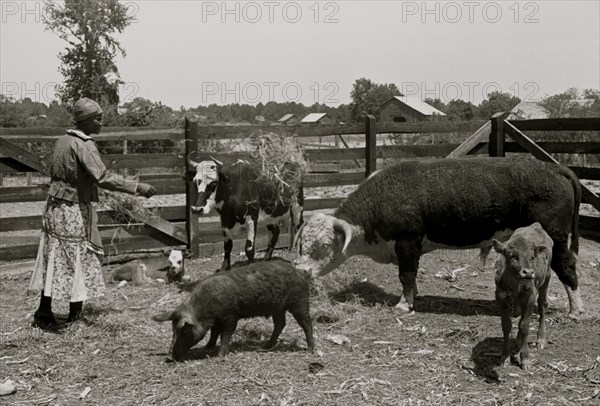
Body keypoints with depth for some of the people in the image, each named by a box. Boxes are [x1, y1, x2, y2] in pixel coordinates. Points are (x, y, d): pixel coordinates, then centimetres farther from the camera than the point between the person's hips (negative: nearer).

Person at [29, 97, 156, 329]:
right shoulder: (83, 146, -17)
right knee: (80, 261, 4)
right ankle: (75, 315, 12)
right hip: (75, 211, -8)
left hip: (54, 208, 8)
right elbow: (104, 178, -29)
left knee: (53, 259, 12)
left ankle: (44, 314, 16)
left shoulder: (62, 141, 9)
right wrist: (137, 188, -29)